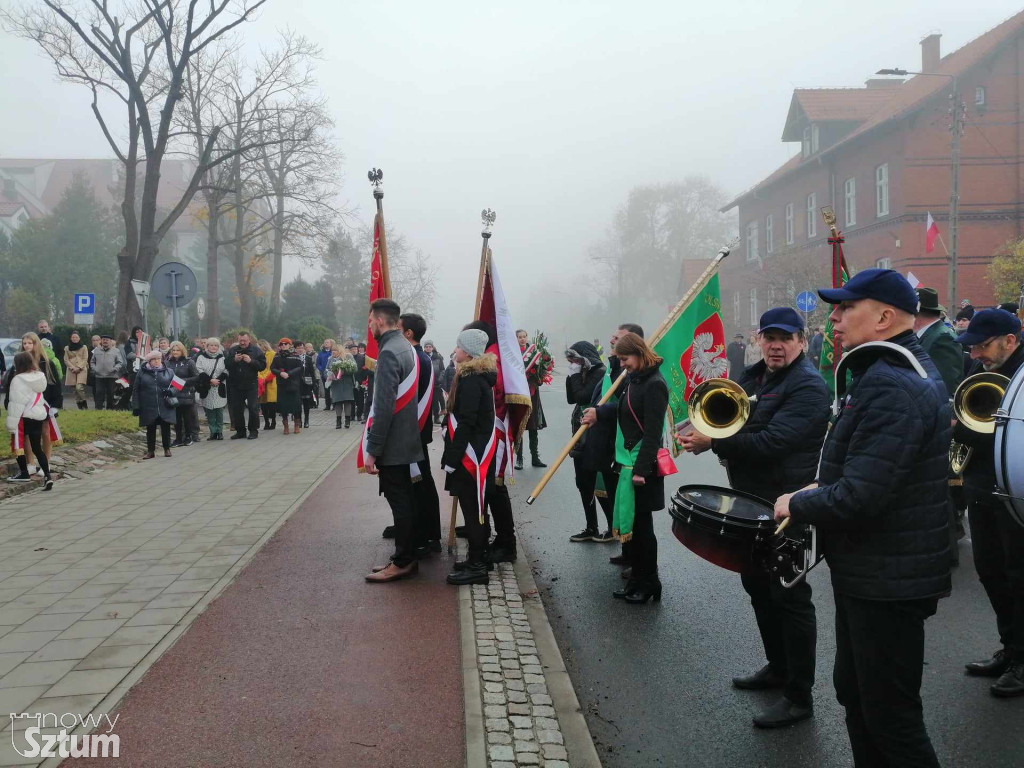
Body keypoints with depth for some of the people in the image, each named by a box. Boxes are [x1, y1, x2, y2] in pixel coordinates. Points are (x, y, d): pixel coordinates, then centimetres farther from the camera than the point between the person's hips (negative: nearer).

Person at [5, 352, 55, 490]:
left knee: (17, 445, 11)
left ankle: (24, 473, 20)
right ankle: (47, 475, -1)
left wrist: (11, 424, -14)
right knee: (37, 447, 9)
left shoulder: (18, 380, -15)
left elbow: (16, 403, -16)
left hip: (23, 417, -7)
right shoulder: (40, 376, 6)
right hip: (38, 415, 7)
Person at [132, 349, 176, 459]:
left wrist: (171, 391, -13)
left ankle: (167, 449, 22)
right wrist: (135, 406, -1)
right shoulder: (142, 372, 3)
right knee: (150, 430, 8)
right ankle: (150, 451, 18)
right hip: (148, 408, 0)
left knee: (166, 428, 5)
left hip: (165, 408, 0)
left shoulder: (168, 372, 6)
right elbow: (136, 391, 5)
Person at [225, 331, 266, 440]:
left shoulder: (256, 351, -1)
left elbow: (263, 365, -8)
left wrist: (251, 361, -20)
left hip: (251, 385, -3)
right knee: (236, 409, 7)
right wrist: (234, 360, -15)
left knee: (253, 408, -2)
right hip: (235, 385, 3)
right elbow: (225, 364, 2)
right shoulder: (232, 350, 6)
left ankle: (253, 431, 9)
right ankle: (240, 431, 18)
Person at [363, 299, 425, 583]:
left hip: (392, 444, -9)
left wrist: (372, 449, -21)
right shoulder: (407, 348, 11)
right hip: (405, 440, 10)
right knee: (404, 500, 15)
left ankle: (403, 562, 6)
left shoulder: (389, 352, -19)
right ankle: (406, 557, 24)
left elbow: (384, 407, -24)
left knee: (400, 503, -2)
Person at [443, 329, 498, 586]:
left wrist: (452, 458, -20)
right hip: (477, 454, 10)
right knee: (475, 507, 17)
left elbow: (466, 424, -22)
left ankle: (476, 566, 1)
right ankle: (479, 557, 27)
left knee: (472, 508, -4)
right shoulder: (480, 376, 13)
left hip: (470, 456, -10)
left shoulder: (470, 380, -17)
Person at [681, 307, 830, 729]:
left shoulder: (807, 387, -17)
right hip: (751, 502, 9)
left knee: (789, 595, -1)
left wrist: (713, 441, -24)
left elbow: (771, 442, -27)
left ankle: (799, 696, 10)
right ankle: (778, 668, 38)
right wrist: (708, 428, -6)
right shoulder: (751, 377, 10)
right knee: (757, 584, 20)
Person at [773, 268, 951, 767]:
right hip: (867, 571, 11)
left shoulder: (891, 387, -26)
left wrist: (797, 504, -14)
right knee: (854, 691, 22)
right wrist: (823, 488, 8)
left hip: (888, 581, -11)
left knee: (890, 715, 3)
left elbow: (858, 498, -31)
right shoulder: (897, 371, 10)